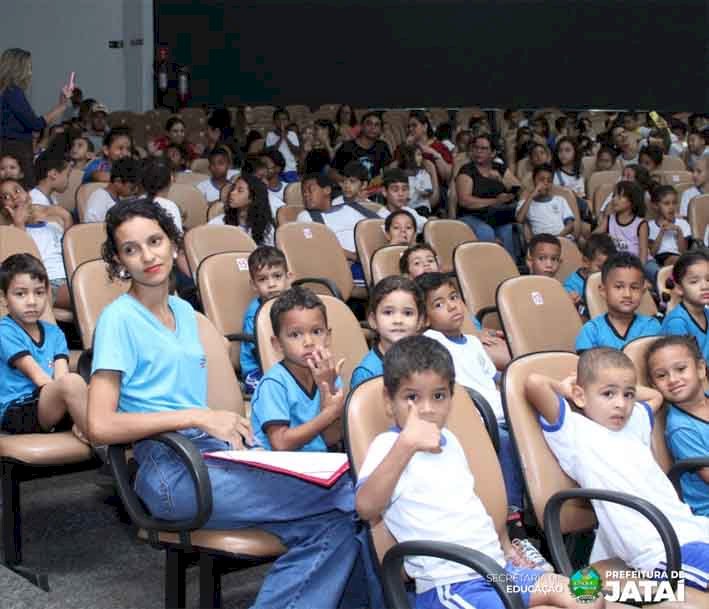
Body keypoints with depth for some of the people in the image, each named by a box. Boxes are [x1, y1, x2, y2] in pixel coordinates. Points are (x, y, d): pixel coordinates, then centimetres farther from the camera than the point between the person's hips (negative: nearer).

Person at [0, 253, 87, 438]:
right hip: (16, 412, -6)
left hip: (53, 407, 6)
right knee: (72, 382, -31)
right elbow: (37, 376, -11)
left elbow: (61, 376, -2)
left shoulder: (54, 333, 15)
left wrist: (79, 418, -20)